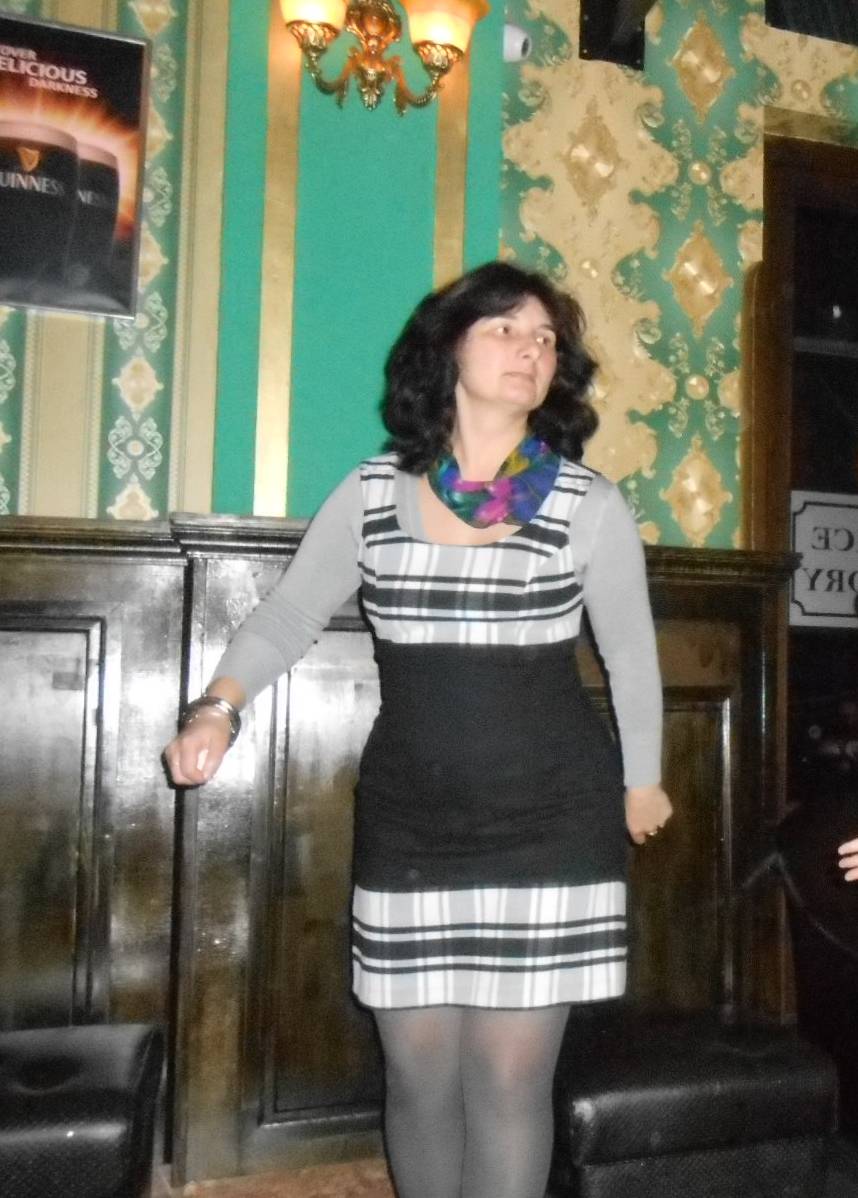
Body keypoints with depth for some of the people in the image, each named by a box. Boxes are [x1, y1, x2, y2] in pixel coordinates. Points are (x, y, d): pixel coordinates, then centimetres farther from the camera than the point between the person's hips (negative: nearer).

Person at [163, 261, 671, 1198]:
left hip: (546, 828, -2)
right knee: (417, 1075, 12)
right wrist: (218, 706, -13)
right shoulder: (371, 494, 2)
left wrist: (641, 780, 16)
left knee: (507, 1080, 3)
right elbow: (287, 616, 4)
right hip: (405, 829, 2)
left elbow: (631, 654, 8)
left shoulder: (589, 504, -3)